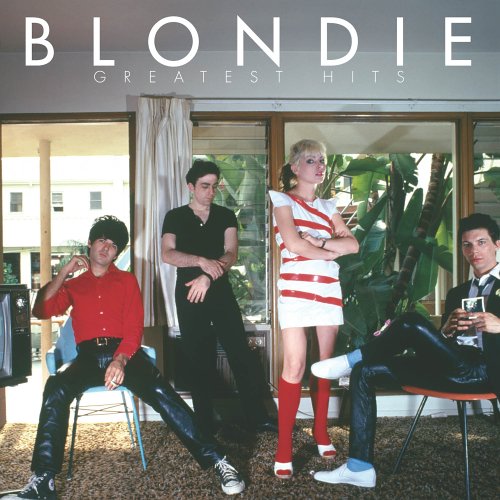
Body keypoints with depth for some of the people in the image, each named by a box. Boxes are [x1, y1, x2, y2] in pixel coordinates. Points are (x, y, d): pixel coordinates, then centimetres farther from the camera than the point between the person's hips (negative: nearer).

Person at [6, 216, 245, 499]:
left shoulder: (127, 280, 17)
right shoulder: (73, 284, 22)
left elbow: (134, 329, 6)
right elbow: (42, 311, 7)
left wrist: (120, 361, -14)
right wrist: (63, 273, 2)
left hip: (124, 351, -1)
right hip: (88, 355, 1)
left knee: (160, 391, -28)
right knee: (55, 389, -31)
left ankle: (214, 458, -27)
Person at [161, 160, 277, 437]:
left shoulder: (226, 216, 8)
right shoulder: (175, 217, 4)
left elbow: (231, 254, -4)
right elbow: (167, 254, -10)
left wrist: (207, 277, -20)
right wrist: (202, 261, -24)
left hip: (220, 291, 1)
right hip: (189, 293, -1)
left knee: (241, 353, -2)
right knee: (198, 359, 5)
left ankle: (257, 417, 9)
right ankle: (205, 424, 16)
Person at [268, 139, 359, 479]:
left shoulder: (328, 206, 18)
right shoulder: (283, 199, 4)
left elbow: (353, 244, 6)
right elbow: (293, 243, -12)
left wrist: (319, 241, -9)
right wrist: (332, 252, -1)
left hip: (329, 290, 5)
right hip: (296, 289, -5)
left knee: (325, 363, 8)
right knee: (295, 366, -9)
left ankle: (321, 432, 22)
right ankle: (284, 445, -2)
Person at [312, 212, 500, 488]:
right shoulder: (457, 293, 25)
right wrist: (446, 329, -5)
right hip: (454, 370, 7)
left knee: (411, 322, -27)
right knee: (364, 373, -5)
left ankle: (352, 359, -2)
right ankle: (360, 467, -5)